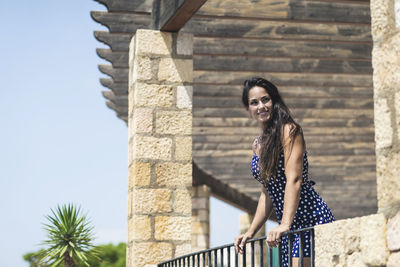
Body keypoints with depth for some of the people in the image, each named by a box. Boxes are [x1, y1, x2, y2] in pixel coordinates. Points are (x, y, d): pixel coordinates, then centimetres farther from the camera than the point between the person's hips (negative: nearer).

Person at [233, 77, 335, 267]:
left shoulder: (288, 130, -6)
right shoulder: (257, 145, 17)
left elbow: (294, 180, -17)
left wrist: (285, 224, -27)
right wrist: (250, 232, 15)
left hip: (311, 218, -7)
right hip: (288, 228, 7)